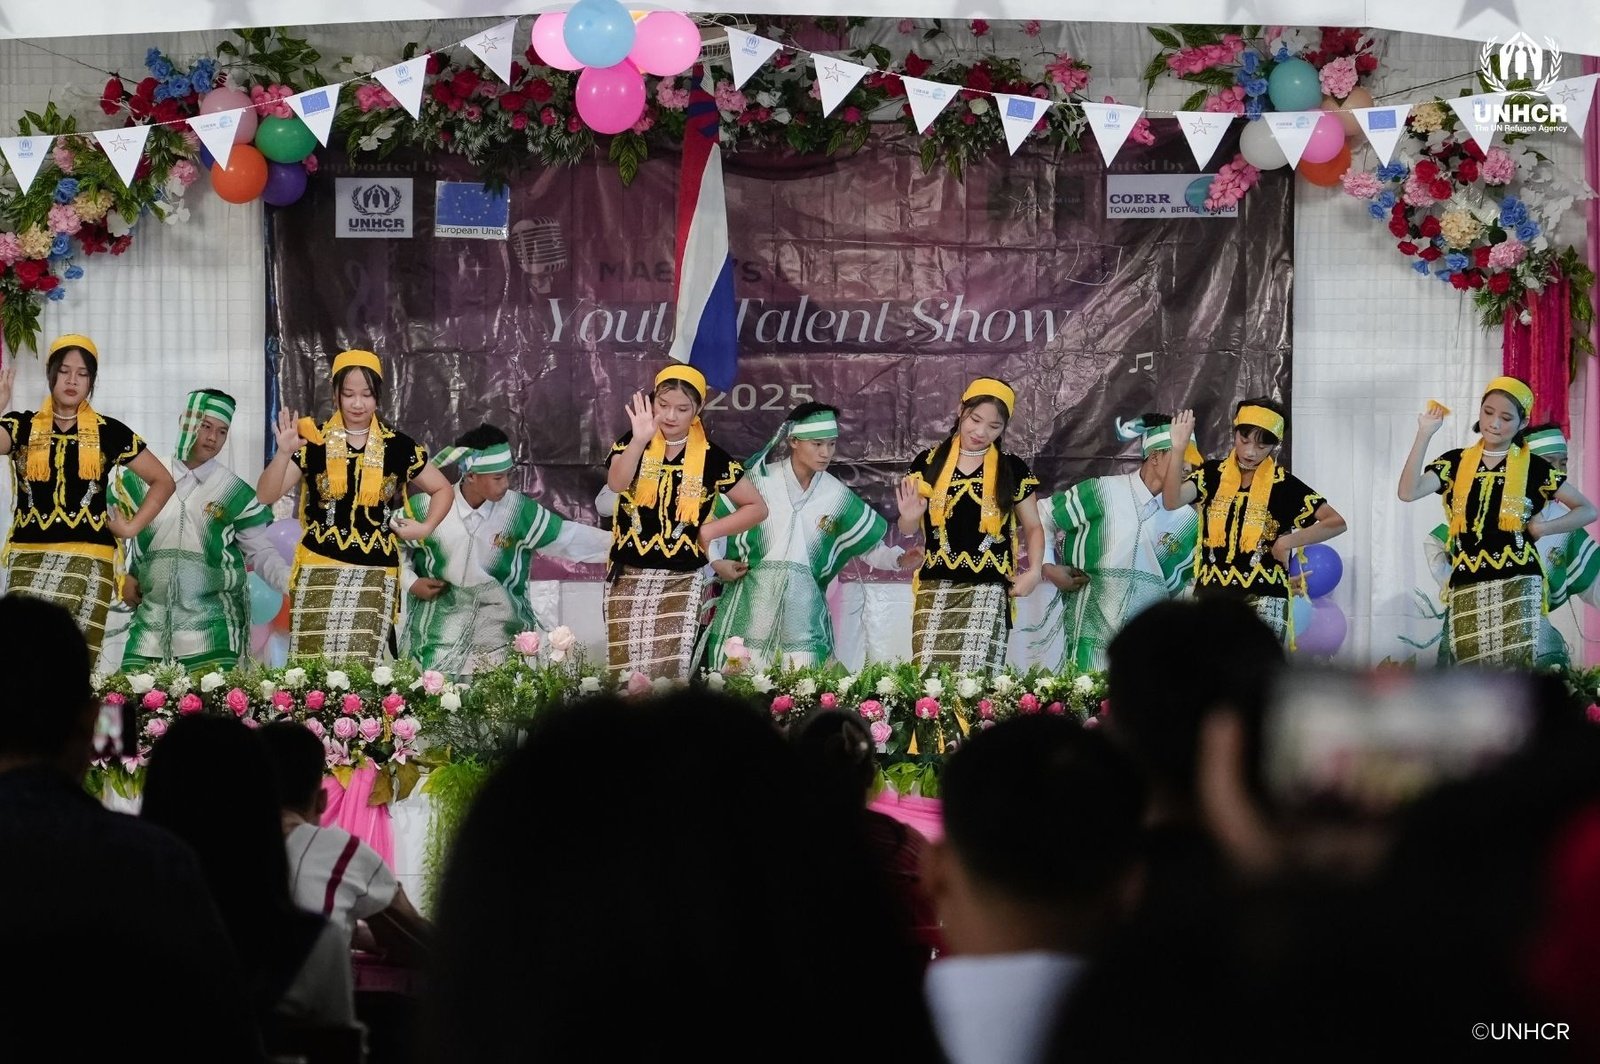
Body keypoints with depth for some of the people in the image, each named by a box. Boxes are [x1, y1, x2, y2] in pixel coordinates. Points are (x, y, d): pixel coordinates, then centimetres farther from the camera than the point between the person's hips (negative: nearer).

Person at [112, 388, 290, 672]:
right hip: (152, 623, 2)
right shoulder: (145, 478, 6)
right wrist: (122, 575, 9)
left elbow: (261, 553, 3)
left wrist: (292, 581, -15)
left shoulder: (234, 492, 1)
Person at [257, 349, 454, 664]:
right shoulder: (313, 440, 1)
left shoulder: (398, 446, 5)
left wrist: (426, 528, 4)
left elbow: (443, 489, 19)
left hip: (375, 576, 0)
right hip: (319, 572, 0)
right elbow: (266, 496, -3)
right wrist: (284, 453, -18)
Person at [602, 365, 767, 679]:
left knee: (670, 674, -7)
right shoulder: (632, 443, 1)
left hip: (681, 582, -1)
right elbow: (616, 484, -20)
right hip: (628, 577, 1)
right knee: (626, 674, 2)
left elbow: (757, 508, 6)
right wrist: (640, 439, -33)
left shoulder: (711, 458, -1)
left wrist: (710, 530, -5)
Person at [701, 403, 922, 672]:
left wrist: (899, 559, -4)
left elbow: (869, 546, 13)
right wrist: (716, 561, -5)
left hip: (802, 606, 2)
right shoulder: (758, 480, -2)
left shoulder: (836, 495, 6)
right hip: (752, 601, -2)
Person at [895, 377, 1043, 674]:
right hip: (936, 589, 1)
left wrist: (1034, 571, -3)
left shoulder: (1013, 470, 5)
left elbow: (1033, 526, 13)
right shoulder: (929, 463, 7)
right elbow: (908, 529, 14)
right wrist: (909, 517, -9)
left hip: (987, 591, -1)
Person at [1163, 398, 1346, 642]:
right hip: (1212, 594, 3)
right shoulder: (1212, 474, 5)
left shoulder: (1284, 485, -1)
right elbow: (1172, 501, -11)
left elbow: (1336, 522, -4)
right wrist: (1178, 448, -20)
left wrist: (1287, 542, -12)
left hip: (1263, 598, -3)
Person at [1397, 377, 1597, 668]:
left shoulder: (1534, 467, 6)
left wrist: (1544, 527, -6)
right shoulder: (1456, 463, 10)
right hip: (1467, 588, 2)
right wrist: (1425, 434, -10)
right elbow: (1408, 492, -6)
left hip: (1517, 586, -2)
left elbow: (1588, 510, 9)